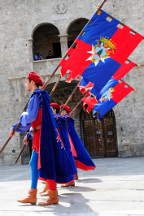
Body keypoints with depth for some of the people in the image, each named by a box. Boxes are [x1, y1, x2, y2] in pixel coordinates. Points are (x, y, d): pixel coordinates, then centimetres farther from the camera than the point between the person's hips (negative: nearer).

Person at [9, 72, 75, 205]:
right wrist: (15, 128, 25)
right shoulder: (39, 96, 19)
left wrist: (23, 115, 2)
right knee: (34, 163, 12)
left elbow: (30, 117, -21)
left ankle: (53, 196, 4)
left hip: (42, 134, -10)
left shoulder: (36, 96, -11)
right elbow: (31, 120, 23)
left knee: (45, 162, -5)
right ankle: (32, 196, 19)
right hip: (40, 134, 10)